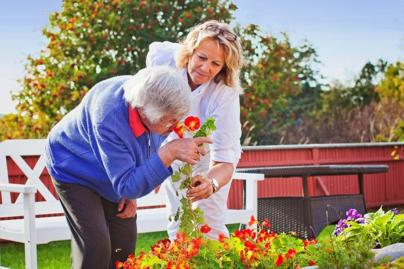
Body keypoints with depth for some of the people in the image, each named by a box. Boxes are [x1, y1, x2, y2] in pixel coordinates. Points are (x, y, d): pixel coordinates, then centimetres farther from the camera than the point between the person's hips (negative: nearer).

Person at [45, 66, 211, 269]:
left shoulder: (154, 100, -22)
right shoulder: (109, 119, -42)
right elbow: (126, 185, -38)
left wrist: (131, 191, -6)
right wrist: (170, 153, -47)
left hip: (114, 180, 6)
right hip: (73, 170, -6)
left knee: (124, 243, 2)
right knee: (96, 246, -18)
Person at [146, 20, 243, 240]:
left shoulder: (225, 94, -39)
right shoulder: (165, 57, -30)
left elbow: (224, 160, -42)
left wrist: (211, 183, -65)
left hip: (209, 154, -3)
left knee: (210, 227, -8)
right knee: (178, 225, 4)